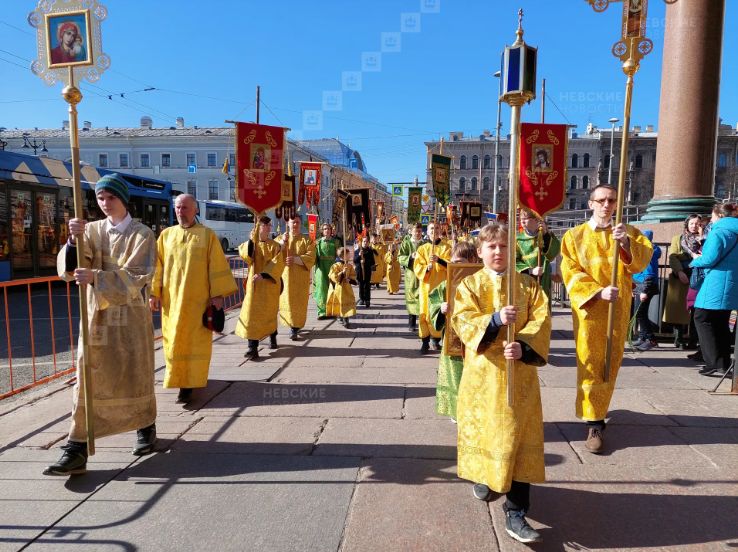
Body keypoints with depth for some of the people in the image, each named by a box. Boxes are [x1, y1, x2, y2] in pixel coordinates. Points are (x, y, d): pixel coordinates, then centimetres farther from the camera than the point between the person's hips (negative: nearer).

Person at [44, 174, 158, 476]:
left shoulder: (142, 234, -5)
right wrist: (74, 240, -23)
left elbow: (136, 278, -16)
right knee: (88, 380, -1)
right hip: (96, 315, 3)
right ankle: (77, 450, 3)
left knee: (136, 376, 9)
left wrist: (96, 277, -28)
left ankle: (145, 428, 32)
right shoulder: (92, 230, 5)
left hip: (131, 317, -3)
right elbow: (69, 269, -6)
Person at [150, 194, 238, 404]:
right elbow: (158, 266, 8)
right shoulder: (166, 235, 8)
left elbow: (217, 266, -4)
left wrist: (217, 294, -9)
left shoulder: (207, 235, -1)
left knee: (194, 340, -1)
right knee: (173, 339, 7)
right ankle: (179, 378, 23)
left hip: (197, 299, -3)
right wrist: (154, 292, 2)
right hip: (172, 298, 3)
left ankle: (188, 383, 5)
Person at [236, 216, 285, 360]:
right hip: (254, 284, 1)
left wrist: (263, 275, -24)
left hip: (269, 284, -1)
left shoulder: (274, 246, -2)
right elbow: (244, 254, -12)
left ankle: (272, 336, 36)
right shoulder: (251, 243, 7)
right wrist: (251, 240, -22)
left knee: (269, 313, 10)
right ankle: (252, 347, -6)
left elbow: (277, 264, -13)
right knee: (252, 313, -6)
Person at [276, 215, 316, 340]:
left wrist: (295, 259, -22)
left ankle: (294, 329, -3)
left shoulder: (307, 240, 5)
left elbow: (310, 258, -8)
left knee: (298, 302, -6)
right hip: (284, 276, 2)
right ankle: (294, 326, 16)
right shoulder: (280, 238, 12)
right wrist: (282, 243, -16)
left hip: (300, 278, -2)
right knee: (286, 301, 0)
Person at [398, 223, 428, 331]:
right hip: (411, 274, -1)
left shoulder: (426, 243, 6)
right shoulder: (406, 243, 3)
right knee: (412, 298, 3)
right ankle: (412, 324, 12)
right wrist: (411, 257, -17)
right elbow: (400, 258, -2)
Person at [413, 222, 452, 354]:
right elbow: (417, 267, 0)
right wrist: (427, 267, -20)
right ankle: (425, 342, 5)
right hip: (426, 285, 1)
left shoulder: (447, 247, 5)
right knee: (425, 313, -2)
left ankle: (436, 339, 15)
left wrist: (439, 260, -21)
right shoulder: (422, 249, 8)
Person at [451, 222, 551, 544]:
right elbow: (463, 322, -12)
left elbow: (541, 320, -4)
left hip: (519, 373, 1)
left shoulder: (527, 284, 6)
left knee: (520, 437, -2)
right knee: (482, 428, 12)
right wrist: (495, 319, -29)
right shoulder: (469, 285, 1)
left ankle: (515, 513, 5)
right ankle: (482, 476, 43)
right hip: (482, 372, -1)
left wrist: (523, 346, -21)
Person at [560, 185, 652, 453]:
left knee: (610, 364, 10)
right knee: (590, 364, -6)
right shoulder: (575, 235, 2)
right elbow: (571, 272, -7)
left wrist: (626, 242, -30)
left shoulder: (628, 232, 8)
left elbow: (644, 258, -10)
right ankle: (594, 424, -4)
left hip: (618, 309, 3)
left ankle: (597, 412, 29)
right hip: (588, 307, -2)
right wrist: (598, 292, -21)